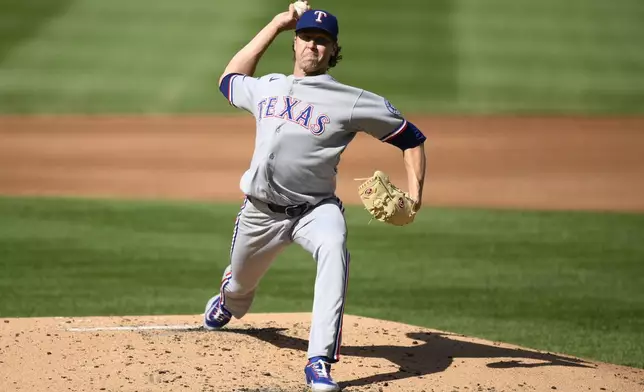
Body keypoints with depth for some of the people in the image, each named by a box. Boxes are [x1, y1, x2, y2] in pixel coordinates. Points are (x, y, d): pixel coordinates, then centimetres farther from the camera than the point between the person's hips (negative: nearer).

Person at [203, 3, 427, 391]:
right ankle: (228, 302, 66)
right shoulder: (266, 88, 10)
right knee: (240, 283, 23)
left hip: (315, 209, -4)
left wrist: (414, 195, -18)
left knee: (333, 250, -37)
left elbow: (411, 137, -3)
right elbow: (230, 78, 31)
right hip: (260, 211, 4)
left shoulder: (351, 101, -7)